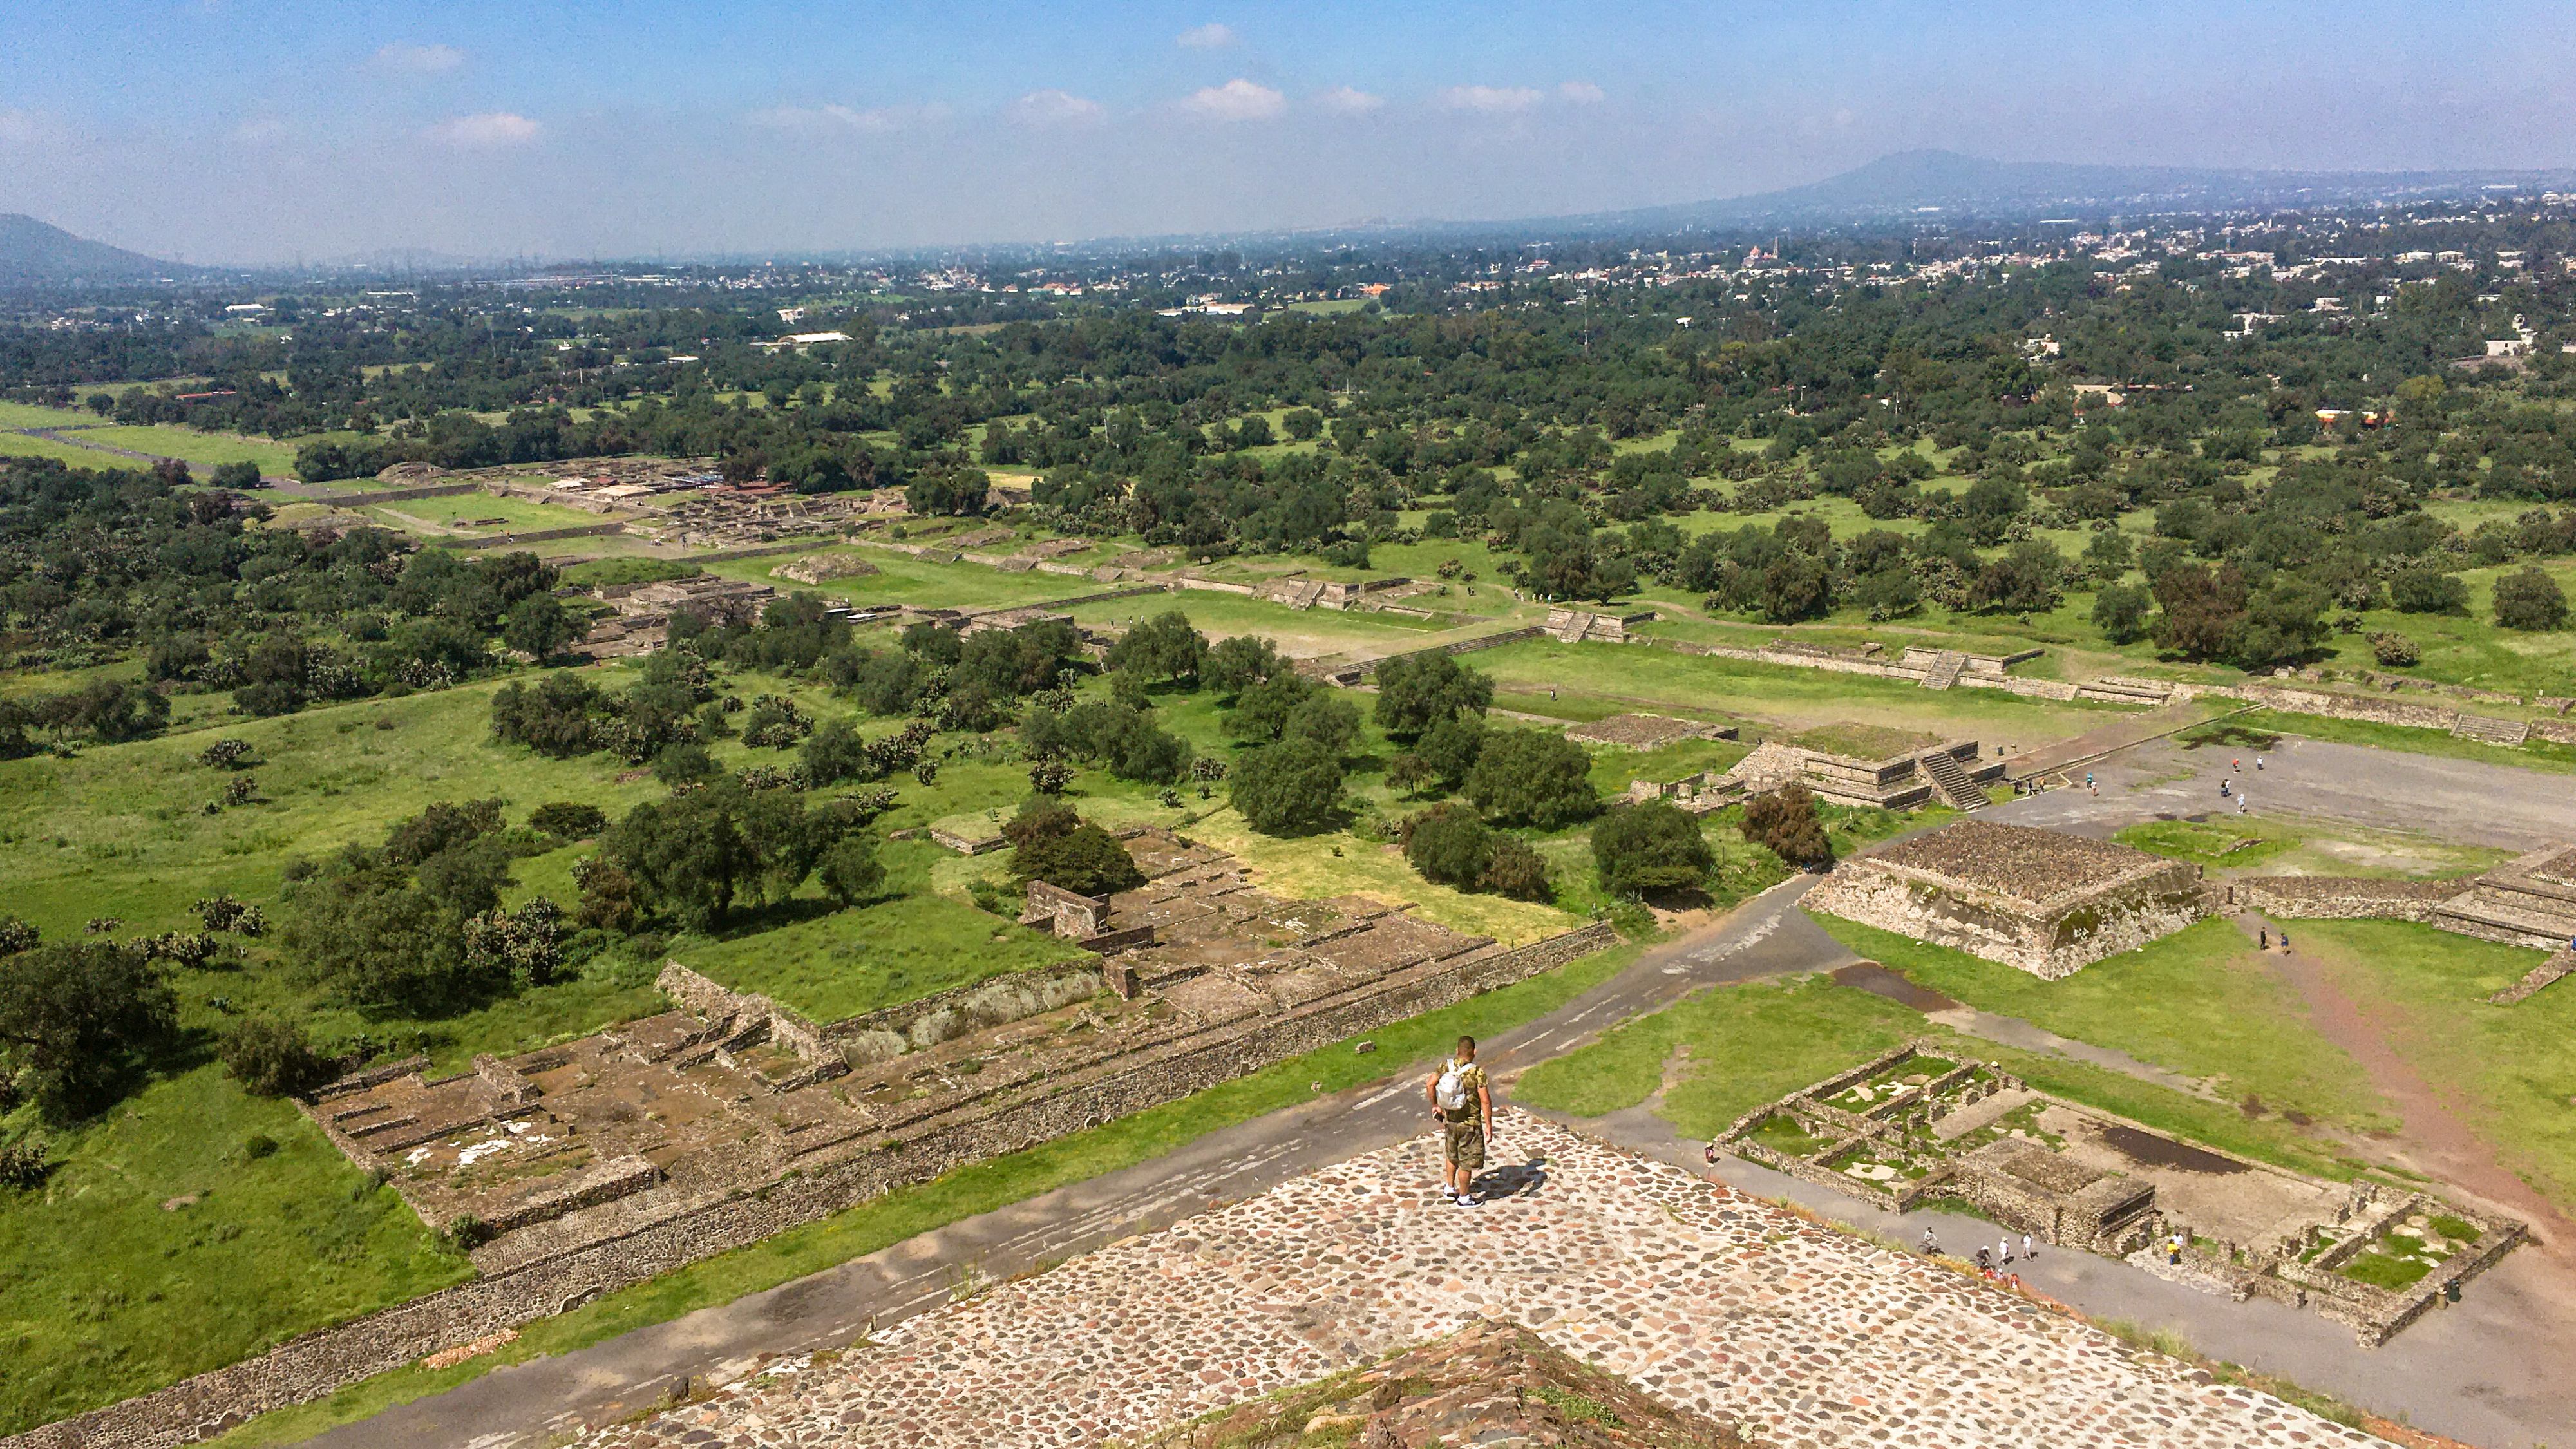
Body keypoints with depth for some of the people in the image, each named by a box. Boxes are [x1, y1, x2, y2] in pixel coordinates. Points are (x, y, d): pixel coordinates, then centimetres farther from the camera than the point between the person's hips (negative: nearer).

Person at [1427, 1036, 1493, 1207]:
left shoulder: (1446, 1066, -6)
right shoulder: (1477, 1072, -19)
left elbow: (1430, 1085, -9)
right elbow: (1485, 1101, -20)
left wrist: (1435, 1105, 6)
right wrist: (1489, 1126, -13)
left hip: (1450, 1121, 5)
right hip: (1470, 1124, -5)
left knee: (1451, 1156, 26)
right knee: (1466, 1163, 9)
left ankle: (1451, 1189, 35)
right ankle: (1464, 1198, 21)